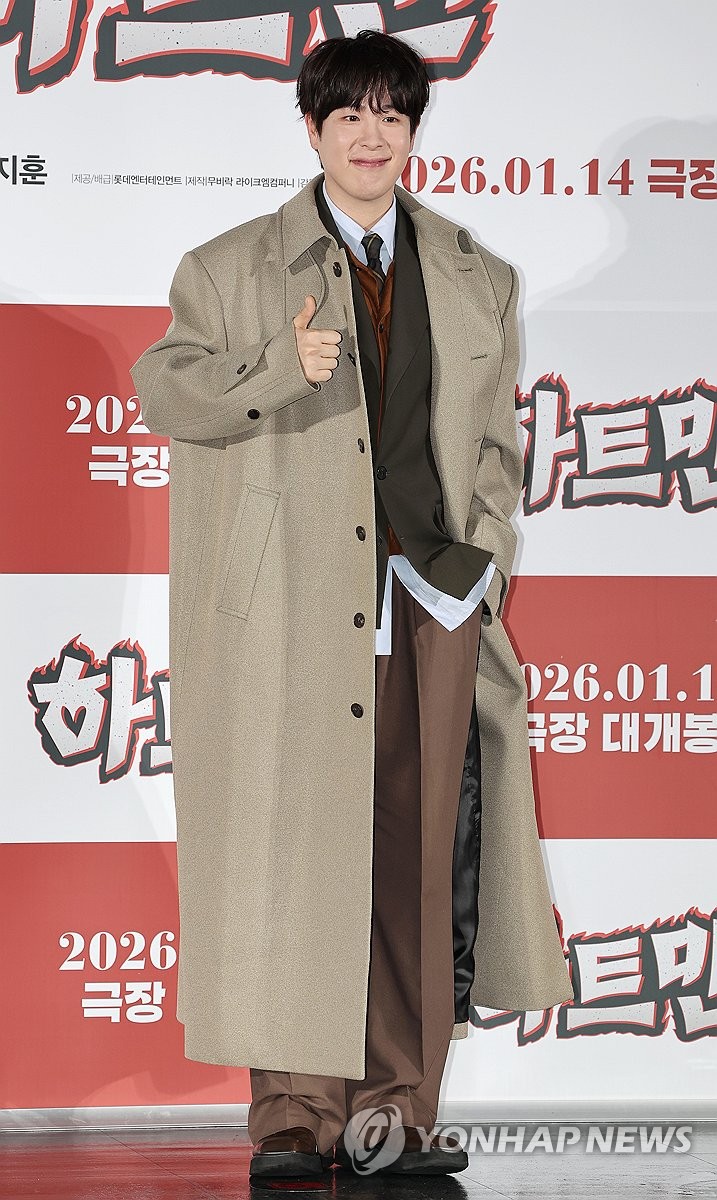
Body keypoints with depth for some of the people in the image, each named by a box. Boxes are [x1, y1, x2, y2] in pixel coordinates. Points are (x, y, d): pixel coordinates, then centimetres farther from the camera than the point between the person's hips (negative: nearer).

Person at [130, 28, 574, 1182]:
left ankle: (400, 1110, 9)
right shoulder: (233, 268, 8)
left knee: (420, 848, 0)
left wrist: (482, 552, 3)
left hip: (431, 590, 2)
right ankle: (295, 1110, 4)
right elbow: (163, 386, 3)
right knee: (290, 843, -4)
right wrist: (279, 371, -12)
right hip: (292, 604, -2)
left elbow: (496, 440, 17)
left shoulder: (478, 282, 15)